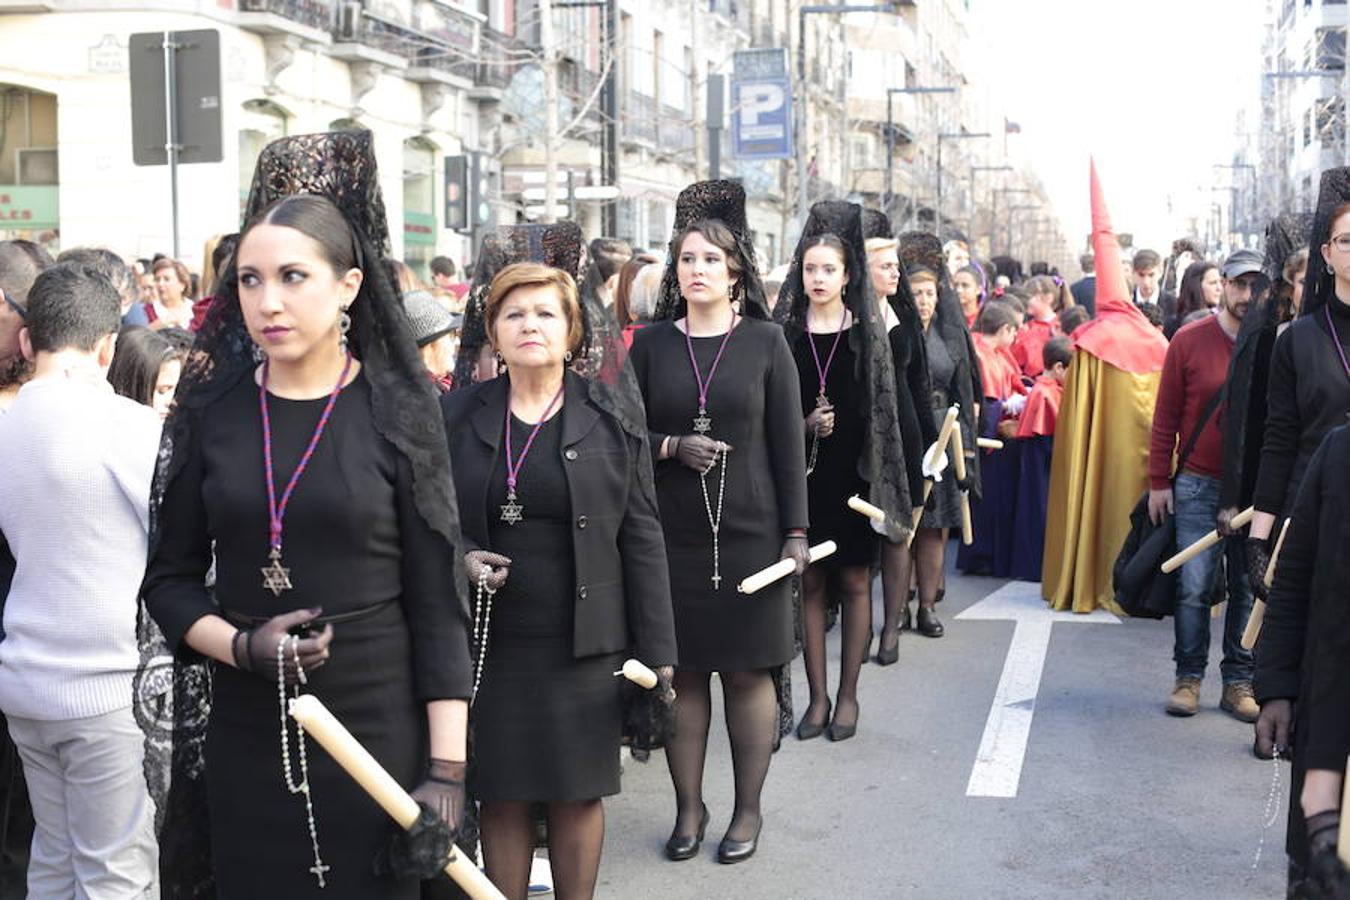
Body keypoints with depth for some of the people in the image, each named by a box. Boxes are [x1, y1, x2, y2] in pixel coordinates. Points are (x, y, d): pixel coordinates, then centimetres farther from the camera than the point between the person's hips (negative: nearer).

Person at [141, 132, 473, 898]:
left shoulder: (397, 410, -6)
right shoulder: (212, 410, 1)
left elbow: (438, 602, -6)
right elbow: (171, 577, 7)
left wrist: (448, 768, -11)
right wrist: (242, 647, -13)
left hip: (377, 725, -2)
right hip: (243, 732, 2)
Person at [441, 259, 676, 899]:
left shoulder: (611, 419, 1)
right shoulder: (457, 415, 4)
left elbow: (642, 539, 0)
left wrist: (655, 654, -4)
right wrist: (461, 558, -12)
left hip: (584, 645, -1)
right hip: (489, 645, 1)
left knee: (578, 792, 8)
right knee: (502, 794, 8)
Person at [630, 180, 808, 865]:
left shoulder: (764, 341, 2)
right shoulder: (651, 342, 4)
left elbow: (788, 444, 1)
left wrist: (795, 533, -3)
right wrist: (675, 447, -13)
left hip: (749, 531, -1)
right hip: (672, 533, 1)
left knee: (748, 671, 5)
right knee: (682, 671, 6)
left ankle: (748, 810, 19)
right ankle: (688, 808, 21)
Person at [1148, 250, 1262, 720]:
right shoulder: (1189, 340, -2)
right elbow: (1166, 417, 2)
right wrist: (1158, 481, -1)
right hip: (1198, 485, -1)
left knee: (1249, 589, 7)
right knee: (1194, 587, -1)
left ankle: (1239, 682, 17)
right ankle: (1188, 678, 11)